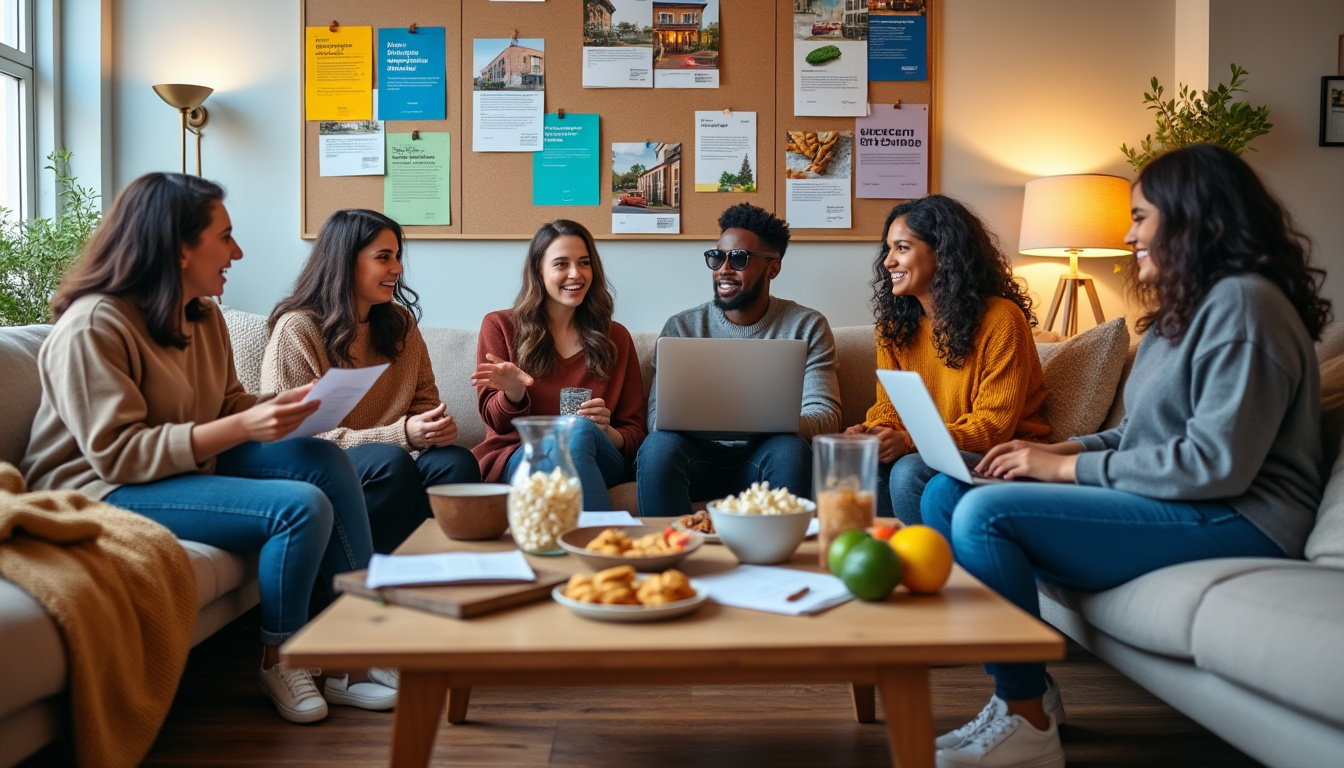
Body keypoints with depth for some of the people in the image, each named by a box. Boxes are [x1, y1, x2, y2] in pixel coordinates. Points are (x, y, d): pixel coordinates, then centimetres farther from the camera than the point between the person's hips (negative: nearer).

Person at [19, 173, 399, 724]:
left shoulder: (204, 315, 8)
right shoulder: (93, 327, -19)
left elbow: (228, 403, 12)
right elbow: (117, 454, -24)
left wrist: (282, 407, -10)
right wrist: (241, 428, -31)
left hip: (191, 463, 9)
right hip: (103, 490, -9)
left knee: (326, 462, -12)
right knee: (301, 507, -26)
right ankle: (279, 662, -3)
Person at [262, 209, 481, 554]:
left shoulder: (401, 322, 14)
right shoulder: (296, 329, -5)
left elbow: (425, 398, 16)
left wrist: (439, 424, -12)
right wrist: (401, 436, -22)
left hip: (394, 459, 5)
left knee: (459, 463, -26)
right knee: (390, 462, -35)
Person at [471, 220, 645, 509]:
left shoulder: (616, 337, 17)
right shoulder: (500, 326, 12)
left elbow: (635, 432, 12)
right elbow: (496, 422, 7)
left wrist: (605, 432, -13)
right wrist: (514, 392, -18)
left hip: (599, 461, 2)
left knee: (581, 430, -36)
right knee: (577, 433, -36)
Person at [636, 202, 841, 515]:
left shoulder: (807, 327, 3)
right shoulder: (682, 327, 6)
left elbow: (825, 415, -6)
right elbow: (658, 412, -1)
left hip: (762, 457, 0)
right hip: (699, 455, 1)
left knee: (790, 449, -33)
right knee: (660, 445, -31)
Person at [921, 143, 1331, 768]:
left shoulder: (1243, 304, -12)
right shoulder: (1181, 310, 20)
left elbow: (1217, 463, -22)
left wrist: (1068, 469, -16)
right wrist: (1060, 449, 1)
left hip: (1235, 520, -10)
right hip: (1169, 503, 10)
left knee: (984, 513, -26)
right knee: (945, 493, -1)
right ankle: (1021, 696, -2)